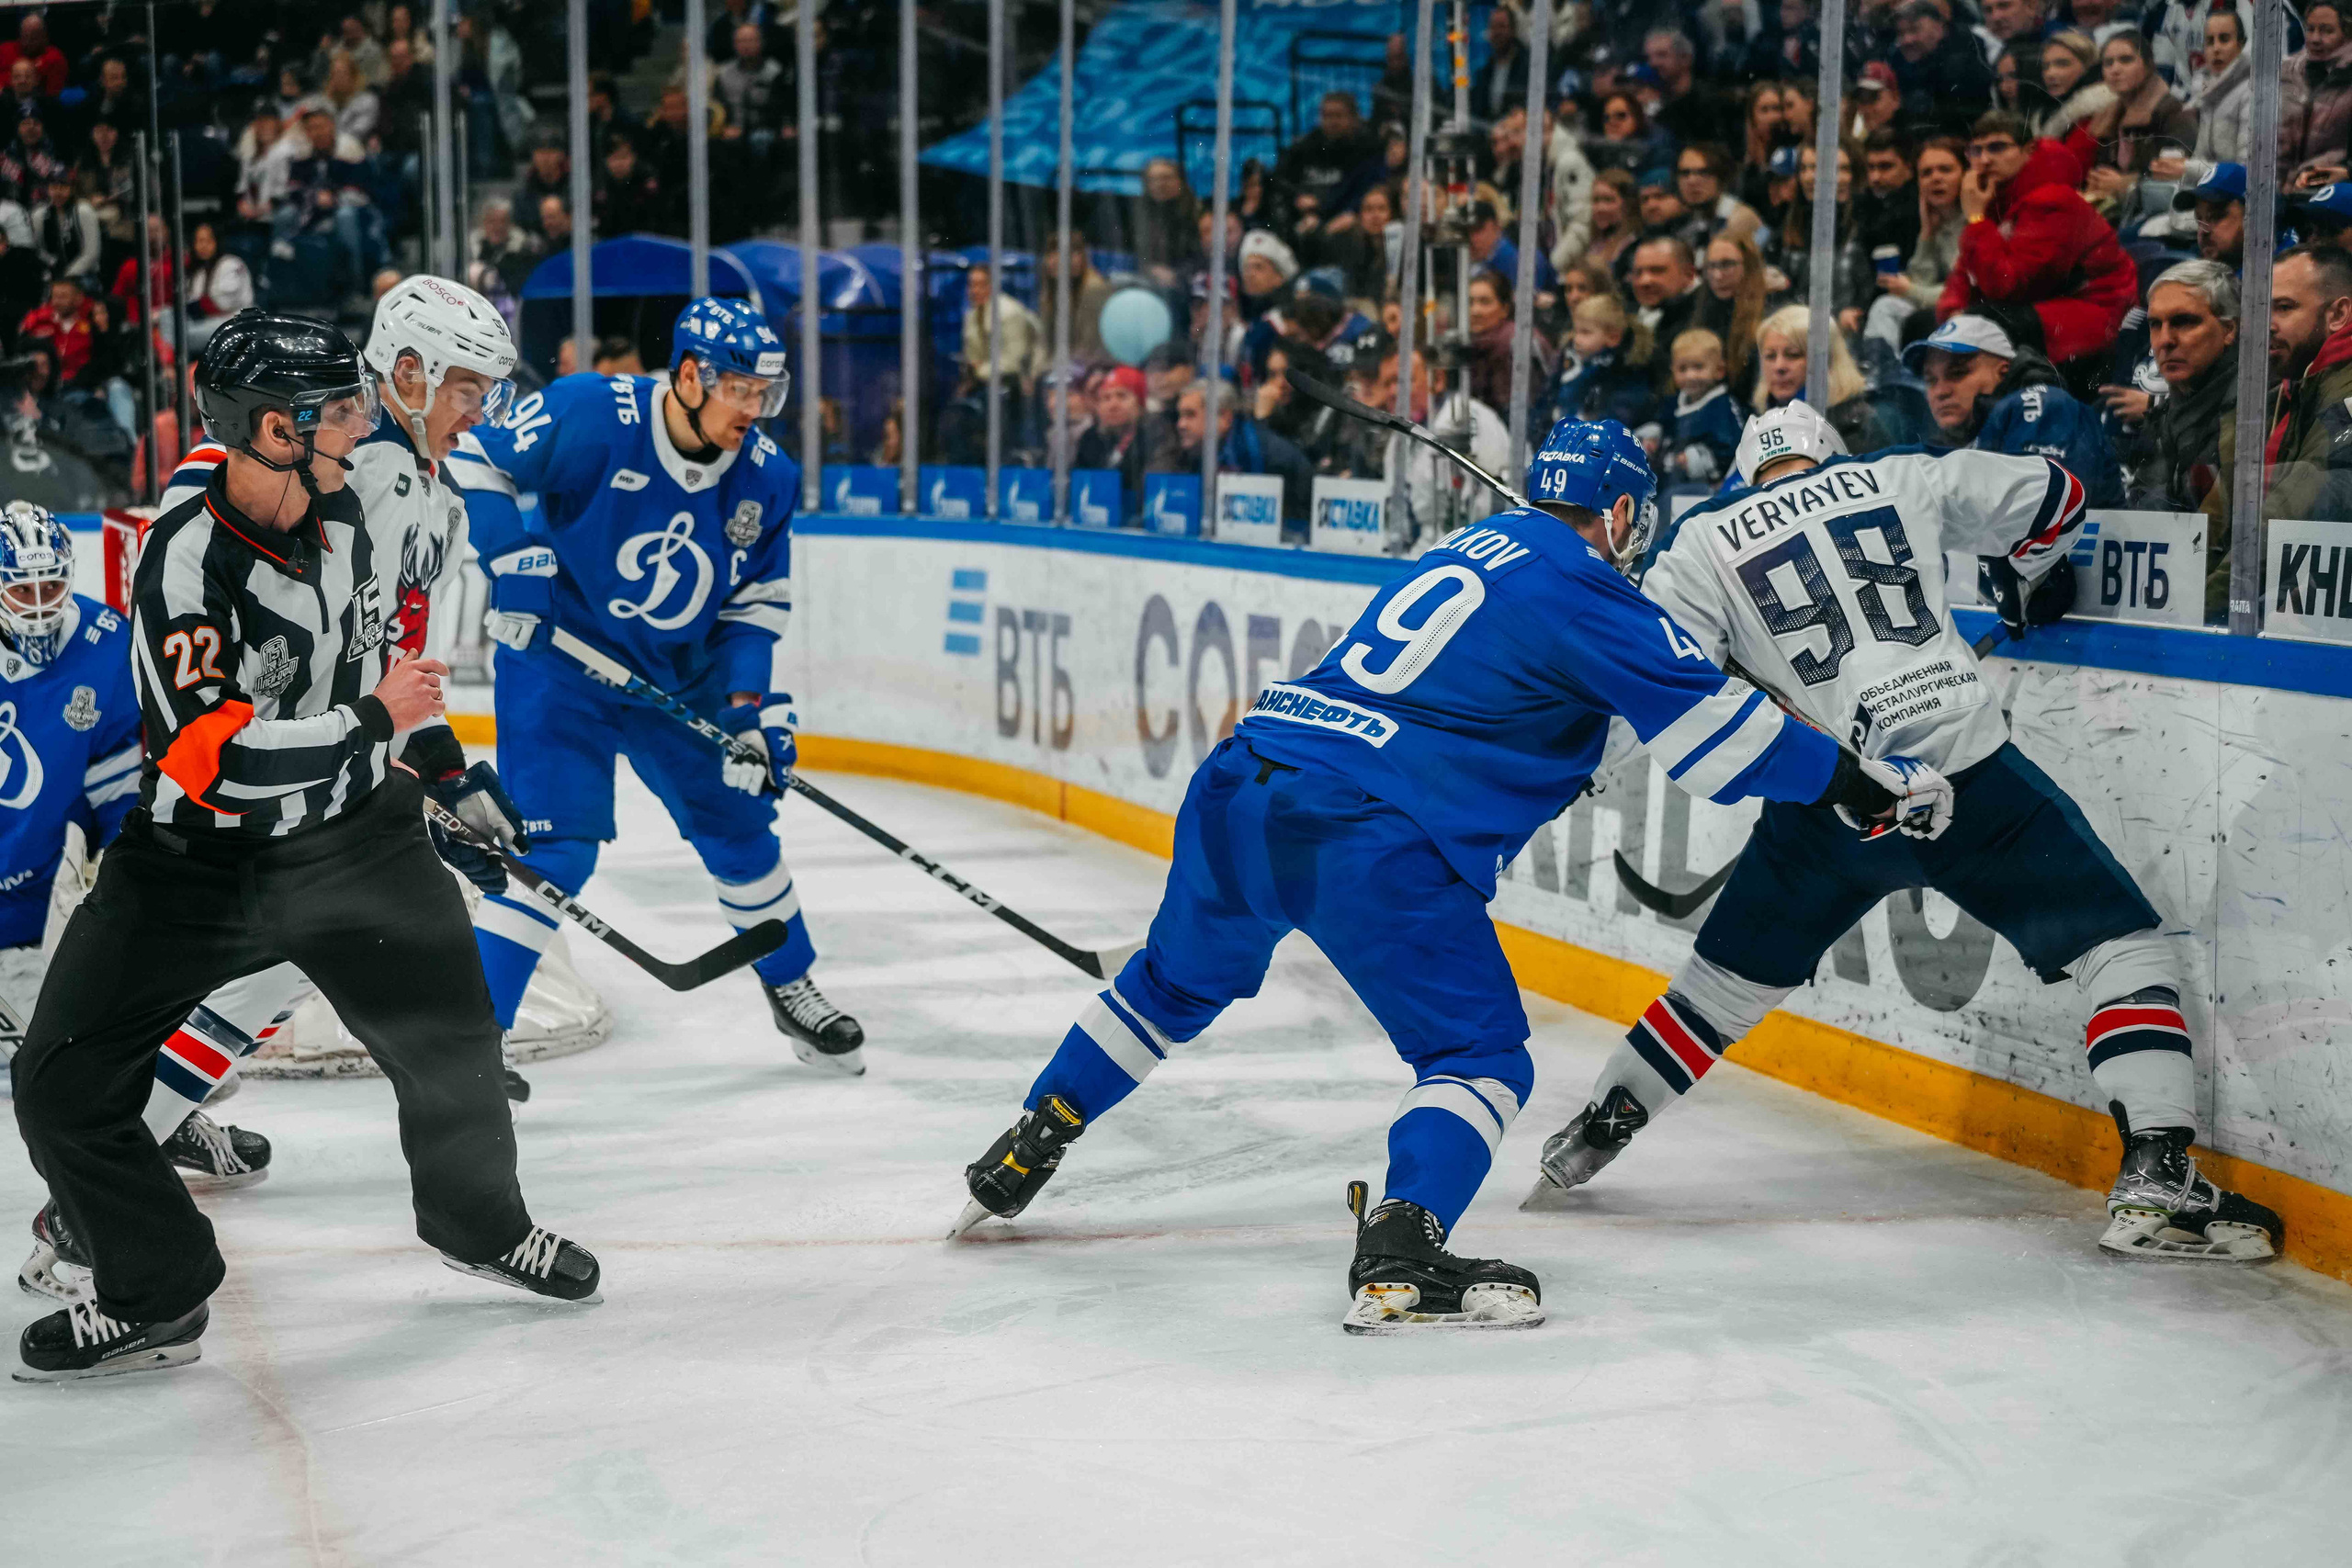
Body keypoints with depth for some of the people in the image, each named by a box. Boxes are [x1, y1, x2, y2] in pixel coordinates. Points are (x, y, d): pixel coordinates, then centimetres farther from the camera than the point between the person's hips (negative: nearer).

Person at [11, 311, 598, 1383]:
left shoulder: (340, 513, -2)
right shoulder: (186, 560, -25)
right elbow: (219, 758, -30)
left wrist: (448, 774, 19)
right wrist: (373, 718, -21)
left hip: (351, 832, 5)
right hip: (195, 861, -5)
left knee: (450, 1037, 8)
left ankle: (478, 1221, 36)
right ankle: (152, 1296, 10)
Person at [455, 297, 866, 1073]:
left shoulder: (767, 478, -7)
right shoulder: (591, 416, -22)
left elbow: (759, 602, 2)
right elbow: (473, 462, -13)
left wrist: (757, 698, -10)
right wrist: (515, 558, -24)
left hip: (680, 675, 5)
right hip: (557, 659, -5)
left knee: (739, 824, 13)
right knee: (555, 844, -15)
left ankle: (792, 987, 36)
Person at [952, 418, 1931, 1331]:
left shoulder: (1469, 545, 24)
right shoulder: (1583, 593, 0)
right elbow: (1708, 723, -2)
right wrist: (1852, 779, 9)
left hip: (1241, 780, 8)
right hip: (1363, 834, -8)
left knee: (1180, 984, 30)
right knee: (1481, 1053, 2)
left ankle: (1025, 1150, 38)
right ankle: (1398, 1255, -17)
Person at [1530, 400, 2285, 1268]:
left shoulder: (1703, 541, 12)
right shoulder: (1897, 479, 14)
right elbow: (2049, 494, 20)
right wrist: (2034, 581, 38)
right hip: (1970, 772, -2)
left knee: (1728, 978, 22)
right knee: (2124, 946, 6)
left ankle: (1594, 1132, 31)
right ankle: (2155, 1180, -6)